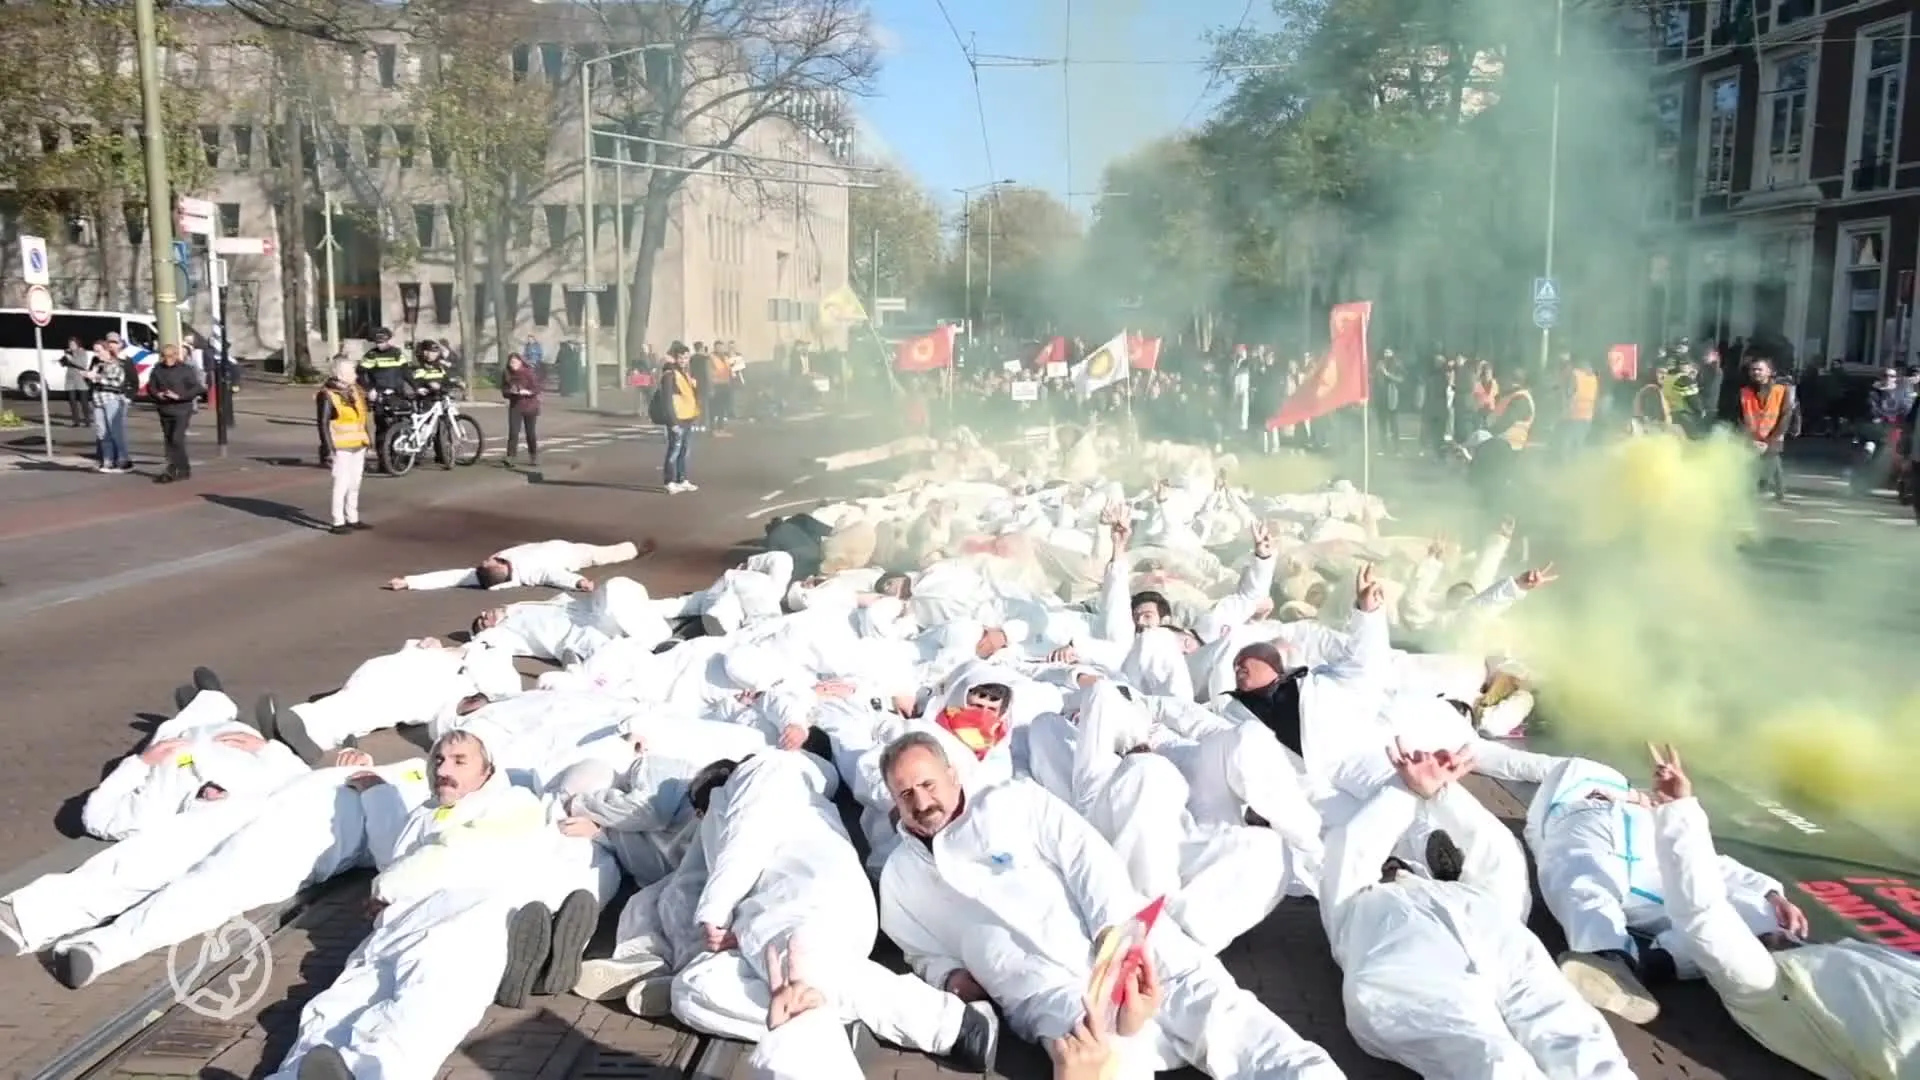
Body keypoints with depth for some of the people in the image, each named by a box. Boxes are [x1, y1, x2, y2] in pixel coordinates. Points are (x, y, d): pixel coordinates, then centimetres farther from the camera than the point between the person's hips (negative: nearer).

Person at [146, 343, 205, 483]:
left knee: (177, 439, -14)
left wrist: (179, 396, -19)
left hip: (182, 410, -6)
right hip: (165, 410, 6)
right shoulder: (158, 369, 5)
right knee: (169, 440, 9)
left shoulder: (186, 369, -7)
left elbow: (198, 388, -10)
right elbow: (151, 386, 13)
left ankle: (175, 470, -5)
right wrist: (157, 394, -10)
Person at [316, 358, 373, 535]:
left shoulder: (355, 390, 11)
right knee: (342, 483, -8)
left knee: (355, 483, 12)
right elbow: (323, 424, -12)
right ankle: (338, 522, -2)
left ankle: (352, 520, 21)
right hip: (341, 448, -7)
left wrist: (367, 440, 20)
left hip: (358, 446, 7)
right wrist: (329, 449, -16)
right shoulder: (327, 395, -11)